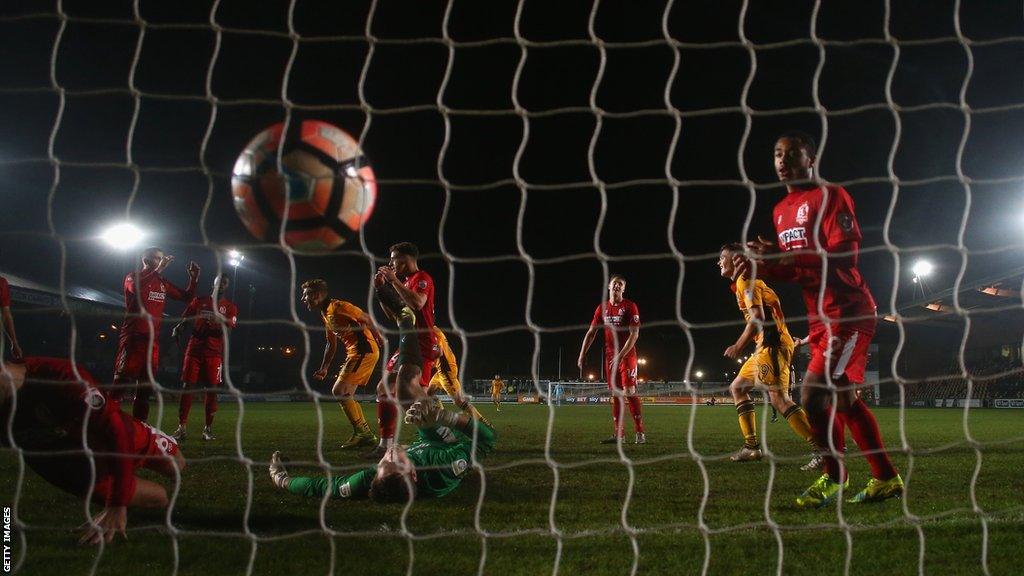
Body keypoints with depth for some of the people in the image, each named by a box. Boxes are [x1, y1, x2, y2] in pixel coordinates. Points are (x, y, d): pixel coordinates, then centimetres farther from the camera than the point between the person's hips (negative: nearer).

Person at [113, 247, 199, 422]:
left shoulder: (163, 283, 15)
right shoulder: (133, 276, -1)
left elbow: (187, 297, 18)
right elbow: (136, 289, -26)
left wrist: (193, 278, 5)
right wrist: (158, 269, -25)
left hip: (152, 339, 6)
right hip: (133, 336, -6)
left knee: (146, 386, 9)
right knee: (122, 381, -7)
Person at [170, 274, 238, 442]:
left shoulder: (230, 307, 8)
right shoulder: (199, 301, 13)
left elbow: (226, 329, -3)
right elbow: (185, 318, 10)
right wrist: (177, 328, -11)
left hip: (214, 353, -1)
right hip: (194, 349, 1)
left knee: (211, 389, -2)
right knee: (187, 386, -4)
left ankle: (208, 428, 5)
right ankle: (182, 427, -1)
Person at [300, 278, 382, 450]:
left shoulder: (338, 306, -11)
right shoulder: (325, 315, 19)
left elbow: (366, 318, -15)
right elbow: (331, 345, 26)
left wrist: (378, 338, -17)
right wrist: (324, 369, 22)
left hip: (365, 350, -10)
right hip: (354, 353, 10)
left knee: (339, 391, -12)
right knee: (346, 395, 11)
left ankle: (361, 432, -5)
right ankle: (366, 435, 16)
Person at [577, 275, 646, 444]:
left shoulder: (630, 307, -6)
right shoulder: (602, 308, 9)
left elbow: (634, 334, -12)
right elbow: (591, 333, 12)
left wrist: (620, 355, -20)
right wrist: (582, 355, 4)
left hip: (627, 355, -5)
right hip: (610, 356, 5)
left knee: (630, 392, -12)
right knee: (616, 394, 6)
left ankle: (640, 433, -7)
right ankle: (619, 434, 10)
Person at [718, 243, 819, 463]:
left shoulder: (744, 280, -6)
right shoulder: (745, 282, 23)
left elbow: (758, 317, -17)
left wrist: (738, 347, -12)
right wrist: (740, 346, 19)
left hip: (772, 345, -11)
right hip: (765, 346, 11)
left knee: (778, 397, -20)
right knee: (737, 387, 16)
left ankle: (821, 449, -22)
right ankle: (751, 446, 14)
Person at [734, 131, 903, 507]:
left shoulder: (830, 197, -9)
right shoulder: (780, 211, 16)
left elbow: (845, 256, -20)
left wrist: (781, 256, -25)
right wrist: (759, 267, -3)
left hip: (848, 311, -9)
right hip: (820, 317, 9)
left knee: (813, 395, -14)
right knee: (843, 399, 12)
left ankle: (834, 477, 6)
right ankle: (886, 479, 24)